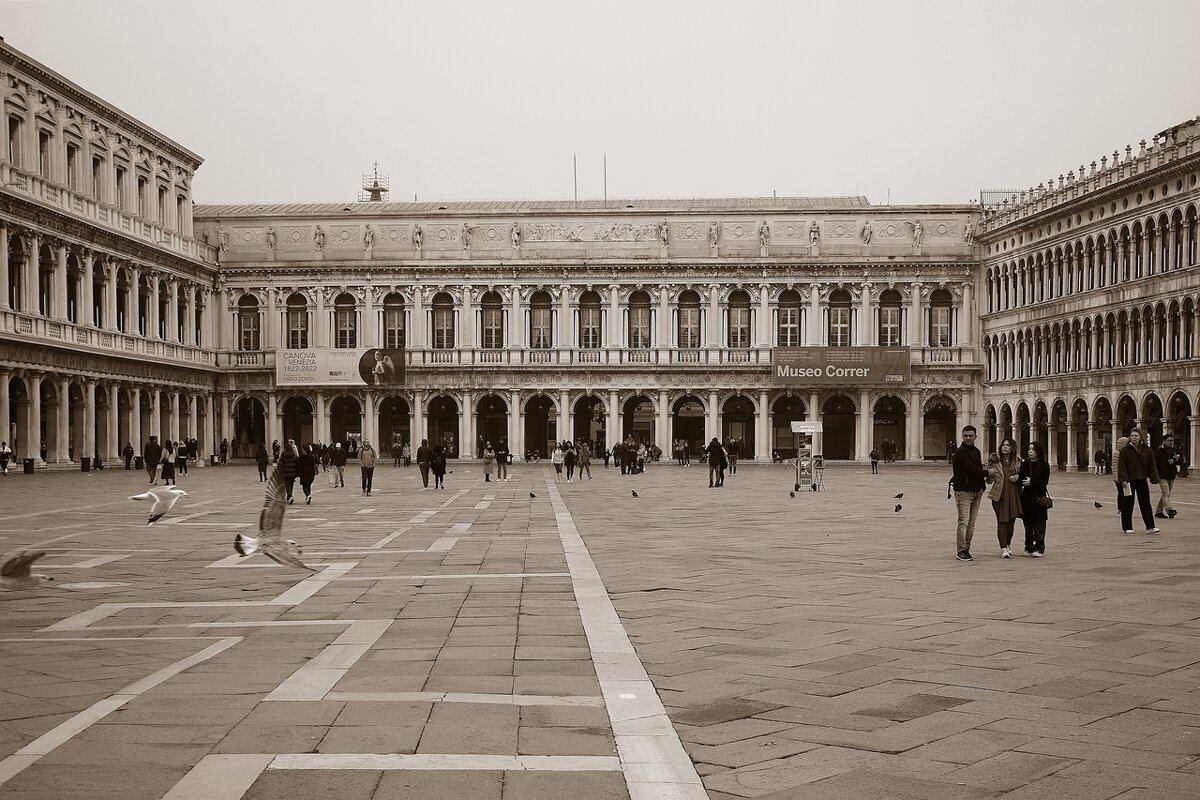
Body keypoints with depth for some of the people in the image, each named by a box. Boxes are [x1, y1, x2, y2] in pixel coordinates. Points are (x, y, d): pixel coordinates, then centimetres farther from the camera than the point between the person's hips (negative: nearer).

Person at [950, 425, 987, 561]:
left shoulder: (976, 451, 17)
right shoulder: (960, 453, -10)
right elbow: (971, 469, -18)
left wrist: (981, 487, 7)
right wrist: (987, 473, -6)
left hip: (976, 491, 8)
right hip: (963, 491, -8)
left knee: (971, 523, 7)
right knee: (963, 522, -11)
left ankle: (966, 549, 11)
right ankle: (960, 551, -10)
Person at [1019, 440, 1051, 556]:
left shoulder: (1044, 465, -2)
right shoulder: (1024, 464, 9)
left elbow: (1045, 481, -9)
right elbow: (1021, 478, 1)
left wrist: (1032, 482, -19)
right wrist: (1017, 479, -21)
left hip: (1039, 497, -4)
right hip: (1027, 496, 4)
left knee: (1039, 523, -4)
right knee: (1028, 523, 7)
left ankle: (1039, 548, -3)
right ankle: (1029, 546, 16)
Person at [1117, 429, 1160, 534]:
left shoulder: (1146, 450, 5)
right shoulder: (1125, 450, -4)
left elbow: (1151, 465, 9)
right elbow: (1121, 466, -8)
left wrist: (1153, 478, 3)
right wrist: (1123, 480, -16)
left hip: (1142, 480, 2)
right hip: (1129, 481, -2)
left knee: (1145, 504, 1)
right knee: (1128, 504, 3)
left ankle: (1150, 526, 3)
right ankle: (1127, 527, 12)